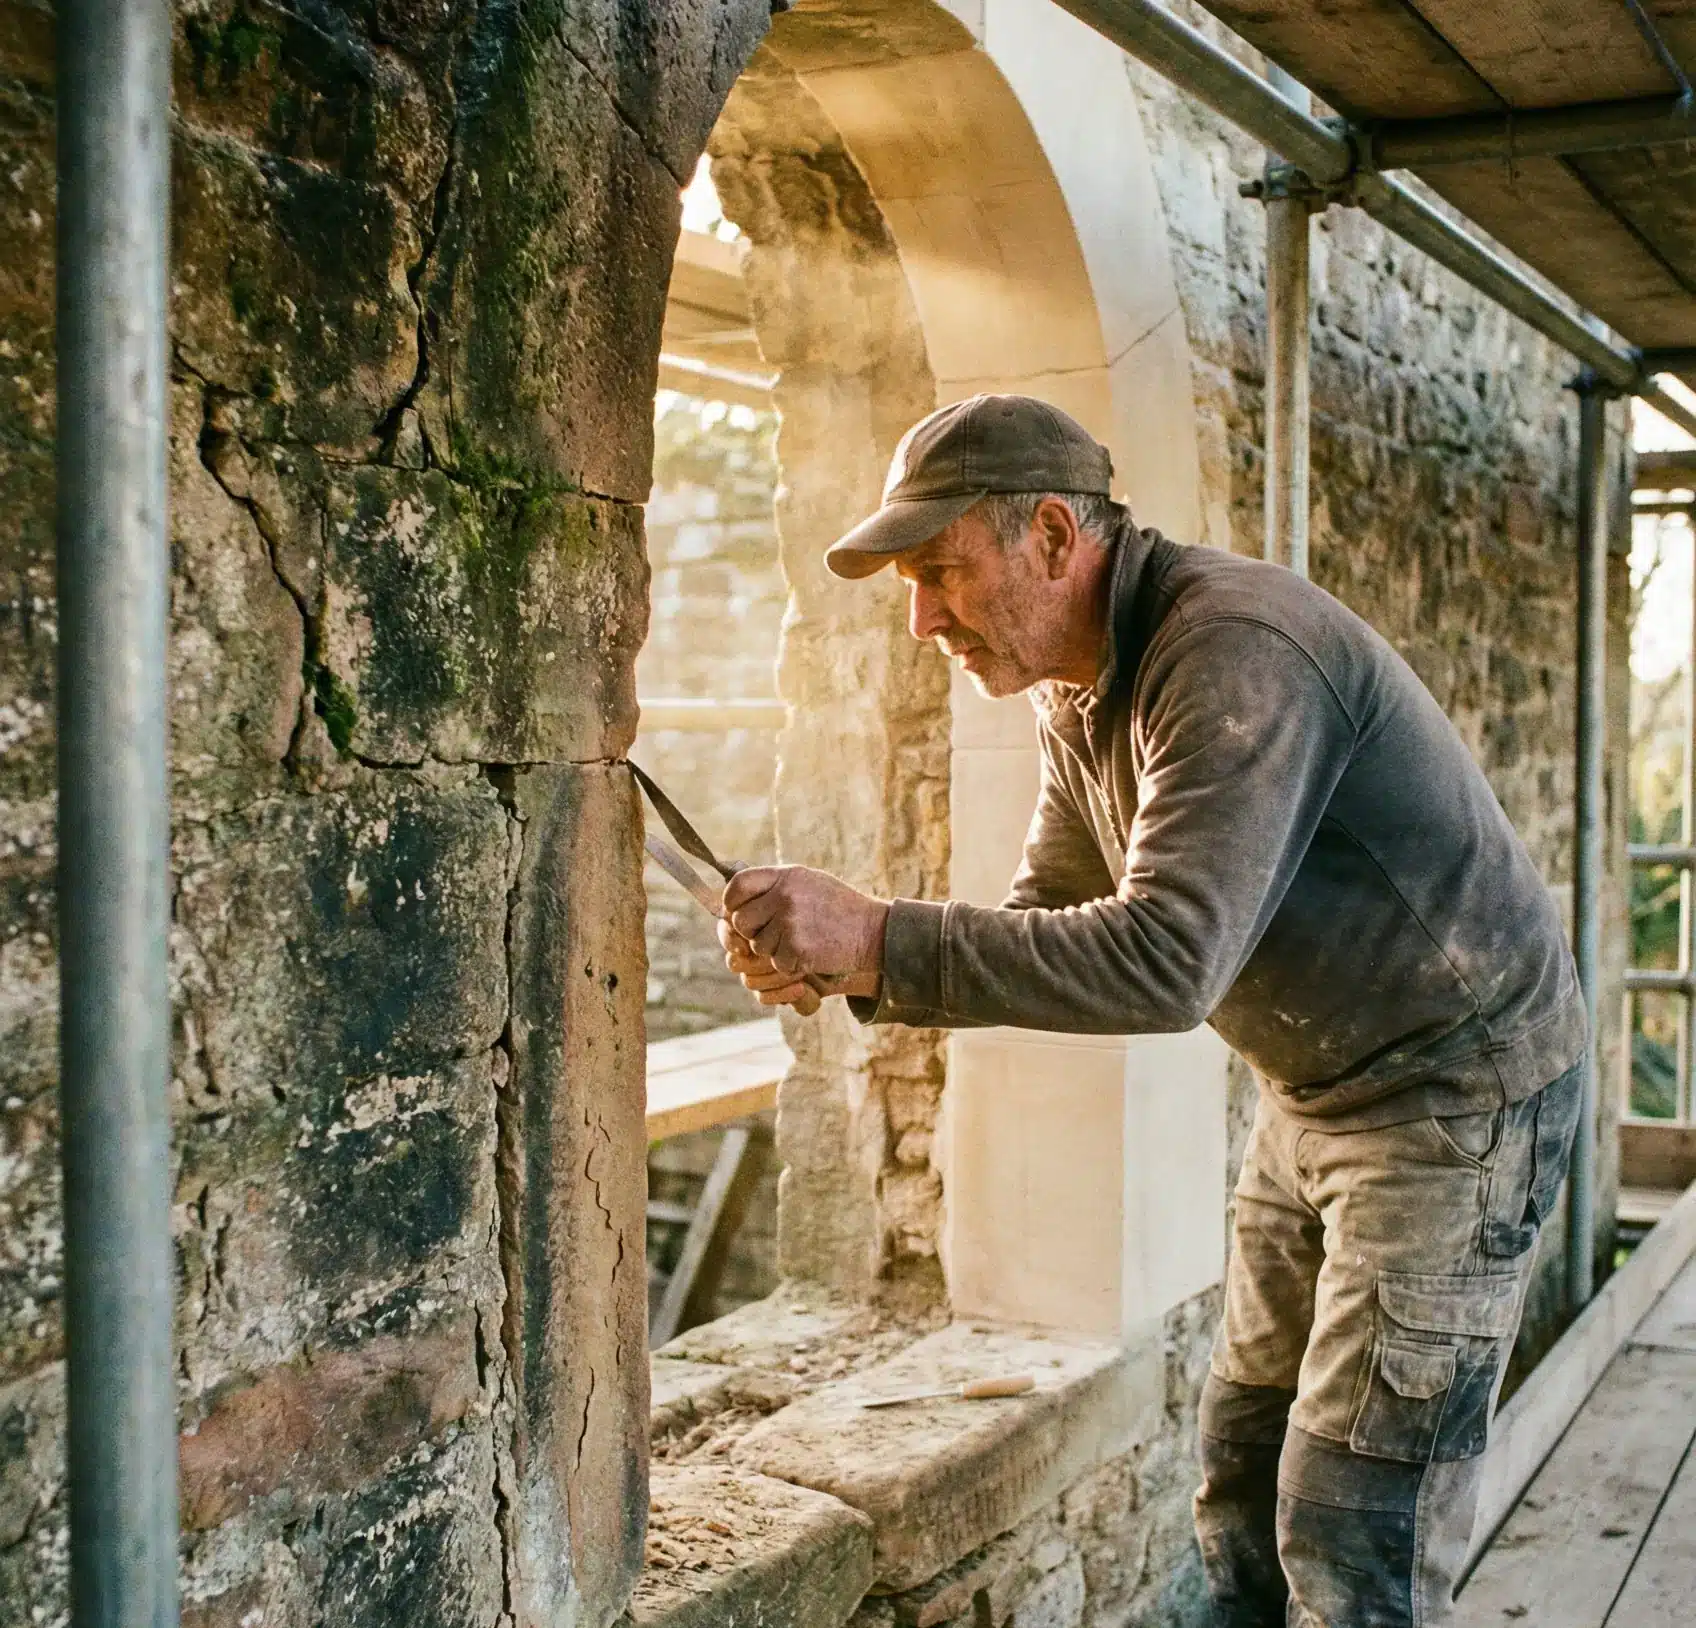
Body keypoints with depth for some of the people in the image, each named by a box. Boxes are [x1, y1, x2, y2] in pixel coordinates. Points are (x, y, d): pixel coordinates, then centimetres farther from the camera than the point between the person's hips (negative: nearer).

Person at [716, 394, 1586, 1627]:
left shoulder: (1237, 654, -28)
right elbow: (1051, 922, 3)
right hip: (1316, 1093, 9)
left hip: (1459, 1088, -9)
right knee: (1240, 1488, 15)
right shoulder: (1077, 691, 2)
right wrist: (840, 963, -13)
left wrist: (881, 940, -37)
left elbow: (1167, 959, -36)